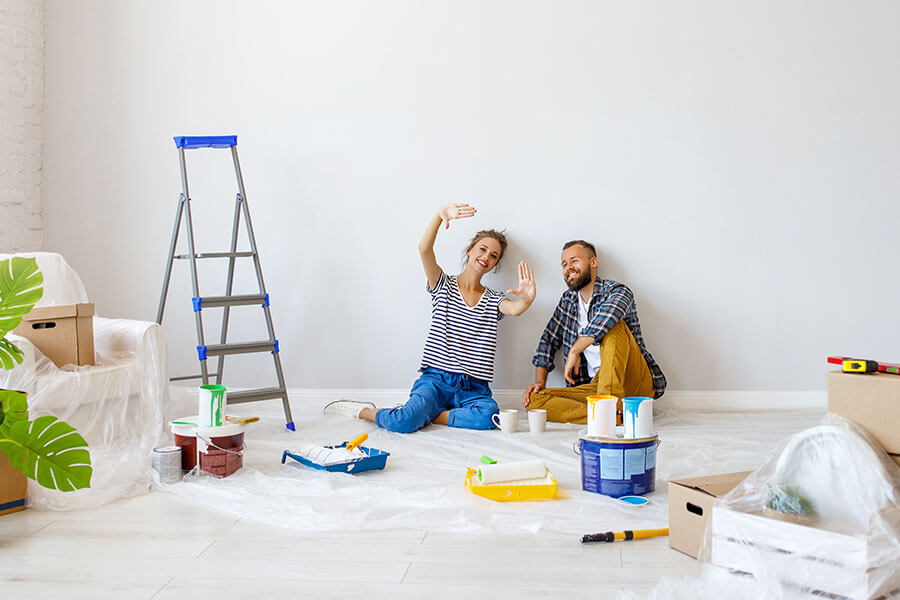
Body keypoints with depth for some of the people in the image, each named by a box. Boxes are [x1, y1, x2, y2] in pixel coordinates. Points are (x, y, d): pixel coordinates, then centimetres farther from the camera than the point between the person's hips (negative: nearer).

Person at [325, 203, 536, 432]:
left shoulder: (494, 300, 15)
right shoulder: (444, 286, 9)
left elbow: (514, 309, -9)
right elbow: (424, 249, -10)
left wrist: (527, 299, -34)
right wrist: (440, 215, -27)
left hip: (473, 389, 2)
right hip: (436, 379, -2)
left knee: (489, 416, -33)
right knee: (404, 423, -29)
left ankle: (423, 414, -13)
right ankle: (362, 411, 4)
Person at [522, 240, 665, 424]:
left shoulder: (618, 291, -7)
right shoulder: (568, 300, 15)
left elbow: (607, 315, -30)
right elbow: (548, 340, 20)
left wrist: (574, 351, -29)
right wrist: (540, 381, 6)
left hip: (637, 382, -6)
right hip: (595, 385, 6)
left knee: (613, 326, -30)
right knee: (533, 400, -16)